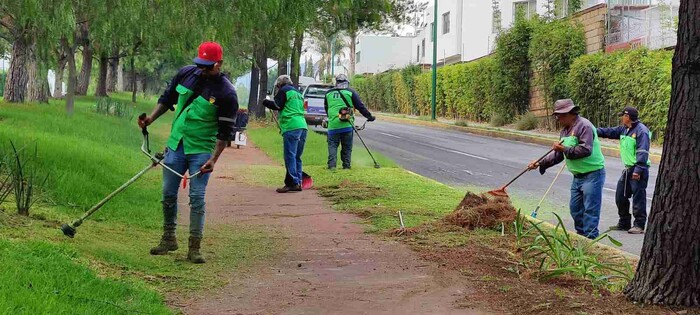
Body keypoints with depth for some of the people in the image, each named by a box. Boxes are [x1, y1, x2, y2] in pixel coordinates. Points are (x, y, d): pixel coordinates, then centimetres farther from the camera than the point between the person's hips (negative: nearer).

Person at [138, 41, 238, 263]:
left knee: (197, 198, -7)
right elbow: (167, 98, 15)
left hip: (202, 151, -4)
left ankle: (194, 247, 0)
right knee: (168, 194, 8)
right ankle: (169, 239, 24)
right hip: (176, 145, 5)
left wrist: (214, 159, -17)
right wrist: (152, 118, 0)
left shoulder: (227, 93, -13)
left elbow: (225, 131, -11)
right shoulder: (186, 74, 0)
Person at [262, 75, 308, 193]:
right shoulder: (298, 93, 27)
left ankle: (293, 182, -13)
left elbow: (277, 105, -4)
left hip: (291, 127, -8)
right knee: (297, 157, 12)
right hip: (302, 127, 8)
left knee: (290, 156, -9)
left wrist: (266, 102, 13)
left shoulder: (284, 90, 3)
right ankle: (298, 182, 10)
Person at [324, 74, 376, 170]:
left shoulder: (328, 93, 11)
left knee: (332, 145, 6)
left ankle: (332, 165, -7)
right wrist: (369, 116, 13)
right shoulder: (351, 92, 2)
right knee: (347, 147, 8)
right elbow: (360, 106, 3)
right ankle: (346, 166, 9)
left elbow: (326, 109, 23)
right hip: (347, 125, -1)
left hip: (332, 125, 1)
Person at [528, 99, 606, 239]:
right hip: (578, 176, 10)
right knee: (575, 208, 13)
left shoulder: (584, 126, -16)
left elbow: (586, 150, -27)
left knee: (590, 210, -9)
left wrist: (565, 149, -20)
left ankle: (590, 239, -7)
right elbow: (558, 155, 20)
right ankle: (581, 236, 23)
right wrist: (540, 164, 13)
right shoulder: (565, 130, 14)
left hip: (592, 174, -10)